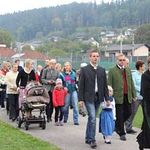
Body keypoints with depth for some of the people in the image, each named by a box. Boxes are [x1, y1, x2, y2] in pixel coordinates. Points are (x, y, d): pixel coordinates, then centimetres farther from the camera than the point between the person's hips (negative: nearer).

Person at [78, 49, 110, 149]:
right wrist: (81, 99, -8)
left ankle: (88, 138, 24)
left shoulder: (102, 70, 10)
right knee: (92, 118, -13)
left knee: (91, 118, 12)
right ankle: (92, 140, -7)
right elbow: (81, 85, -3)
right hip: (89, 97, -4)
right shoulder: (84, 70, -2)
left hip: (98, 97, 4)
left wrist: (107, 98, 6)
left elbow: (105, 85, 11)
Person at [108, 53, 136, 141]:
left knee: (128, 113, 8)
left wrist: (134, 95, 10)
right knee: (120, 115, 1)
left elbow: (131, 83, 15)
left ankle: (117, 125, 31)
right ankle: (122, 133, 13)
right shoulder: (112, 71, -3)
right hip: (118, 96, -5)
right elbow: (109, 85, -5)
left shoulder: (128, 70, 13)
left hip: (128, 96, 5)